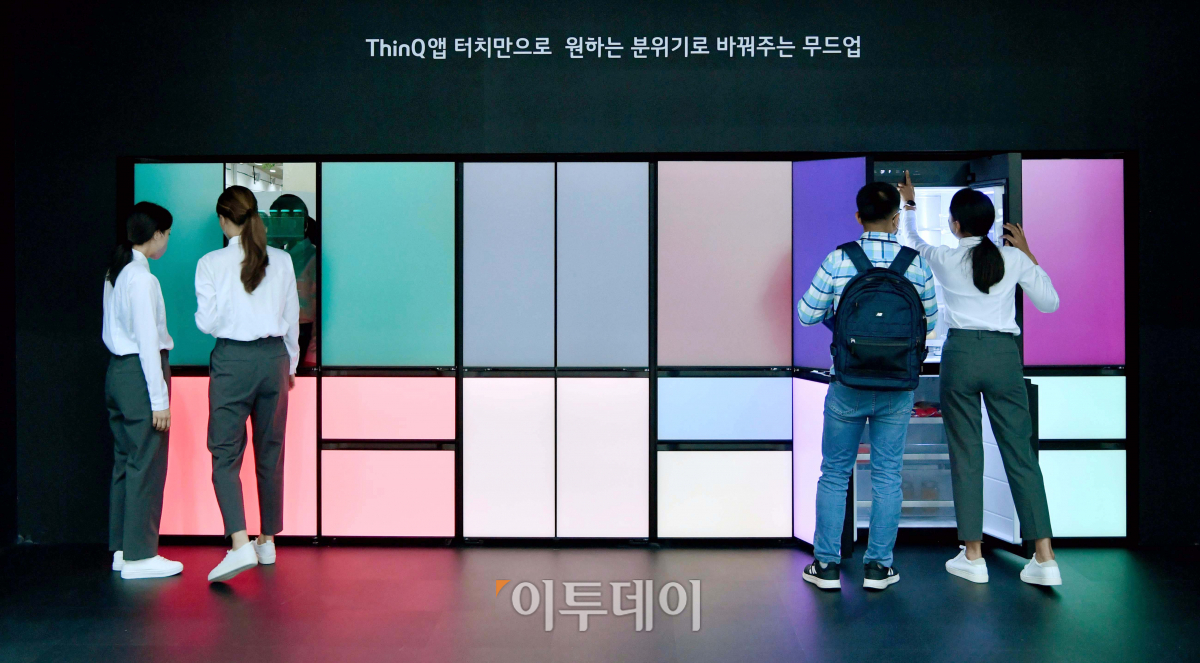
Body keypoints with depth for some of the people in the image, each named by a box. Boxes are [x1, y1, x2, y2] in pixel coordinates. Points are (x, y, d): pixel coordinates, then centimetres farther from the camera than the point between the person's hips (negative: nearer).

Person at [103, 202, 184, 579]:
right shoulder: (142, 278, -16)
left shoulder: (115, 273, 12)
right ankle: (139, 556, 3)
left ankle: (122, 549, 23)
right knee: (147, 464, -3)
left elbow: (113, 331, 14)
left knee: (124, 461, 14)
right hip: (140, 372, -10)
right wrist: (159, 399, -17)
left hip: (117, 370, 10)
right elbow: (148, 340, -18)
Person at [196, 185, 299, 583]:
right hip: (273, 357, 3)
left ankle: (241, 545, -16)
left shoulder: (211, 264, -6)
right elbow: (292, 319, 7)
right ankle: (268, 541, 24)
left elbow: (206, 322, -7)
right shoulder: (281, 261, 2)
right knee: (270, 454, 13)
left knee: (225, 455, 0)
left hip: (232, 360, -3)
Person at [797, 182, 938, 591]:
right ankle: (878, 565, 17)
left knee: (834, 474, 11)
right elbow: (930, 322, 8)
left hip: (848, 386, -1)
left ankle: (827, 564, 16)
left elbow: (807, 314, 0)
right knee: (887, 476, 11)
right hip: (897, 389, 1)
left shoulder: (838, 261, -9)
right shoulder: (917, 265, -4)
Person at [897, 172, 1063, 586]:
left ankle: (973, 556, 7)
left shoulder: (944, 259, 0)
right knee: (1021, 453, 5)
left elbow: (915, 240, 23)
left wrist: (909, 203, 41)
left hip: (961, 354, -1)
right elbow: (1050, 303, 13)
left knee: (965, 455, 5)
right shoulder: (1013, 259, 2)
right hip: (1005, 355, 2)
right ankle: (1045, 559, 3)